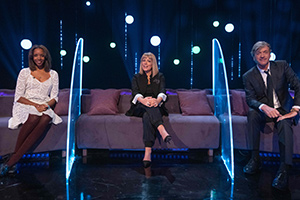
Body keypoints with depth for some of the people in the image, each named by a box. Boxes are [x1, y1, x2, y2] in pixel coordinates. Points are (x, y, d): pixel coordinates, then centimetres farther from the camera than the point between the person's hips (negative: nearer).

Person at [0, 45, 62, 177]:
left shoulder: (53, 74, 17)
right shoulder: (25, 72, 10)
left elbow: (54, 97, 13)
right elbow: (18, 96, 4)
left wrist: (46, 105, -10)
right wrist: (35, 105, -12)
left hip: (45, 107, 2)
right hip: (25, 106, -1)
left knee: (45, 119, -36)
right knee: (34, 118, -38)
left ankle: (12, 160, -38)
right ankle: (15, 154, -31)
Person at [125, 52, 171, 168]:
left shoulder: (160, 77, 18)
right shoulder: (136, 77, 19)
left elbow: (162, 91, -2)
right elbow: (135, 92, -2)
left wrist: (157, 100, -30)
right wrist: (142, 100, -29)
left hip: (156, 107, 0)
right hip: (140, 107, 0)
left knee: (147, 116, -38)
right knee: (148, 107, -39)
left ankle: (148, 152, -59)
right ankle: (162, 130, -65)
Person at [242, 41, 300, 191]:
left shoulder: (282, 66, -1)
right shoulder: (248, 76, -1)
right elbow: (250, 99, -12)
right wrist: (264, 107, -36)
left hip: (283, 110, -1)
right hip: (264, 112, 1)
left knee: (285, 123, -34)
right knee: (252, 113, -32)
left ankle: (284, 170, -40)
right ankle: (255, 159, -28)